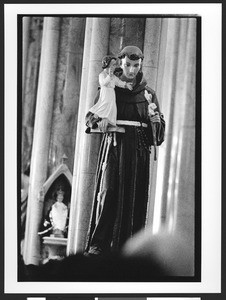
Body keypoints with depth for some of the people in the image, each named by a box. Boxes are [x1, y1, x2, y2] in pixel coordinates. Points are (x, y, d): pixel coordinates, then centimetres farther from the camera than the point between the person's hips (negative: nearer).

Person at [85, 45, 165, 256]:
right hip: (114, 144, -2)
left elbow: (160, 126, 9)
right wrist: (99, 120, -19)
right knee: (108, 191, -12)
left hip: (138, 148, 2)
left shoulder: (148, 93, 11)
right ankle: (98, 244, -13)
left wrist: (156, 120, -14)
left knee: (133, 197, -2)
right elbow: (90, 116, 3)